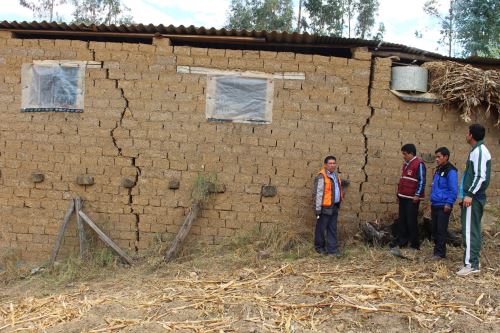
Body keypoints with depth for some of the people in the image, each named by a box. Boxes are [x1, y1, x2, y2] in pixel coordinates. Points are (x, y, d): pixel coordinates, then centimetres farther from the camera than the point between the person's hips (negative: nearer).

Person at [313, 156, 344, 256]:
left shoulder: (335, 174, 11)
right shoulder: (321, 177, -15)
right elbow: (318, 194, -17)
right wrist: (317, 209, -18)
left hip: (334, 207, 8)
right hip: (325, 207, -8)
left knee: (332, 229, 12)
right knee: (321, 228, 7)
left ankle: (332, 249, 19)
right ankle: (319, 247, 22)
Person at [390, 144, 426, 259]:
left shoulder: (419, 164, -10)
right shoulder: (406, 164, 17)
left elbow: (422, 181, -15)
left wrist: (417, 195, -18)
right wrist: (399, 194, 20)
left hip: (412, 199, -8)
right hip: (403, 197, 9)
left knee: (411, 222, -4)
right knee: (402, 222, 9)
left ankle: (414, 247, 5)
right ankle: (400, 245, 15)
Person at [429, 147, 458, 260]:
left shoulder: (450, 171, -12)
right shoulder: (438, 170, 15)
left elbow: (454, 190, -15)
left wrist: (449, 204, -17)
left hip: (444, 206, -8)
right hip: (435, 206, 8)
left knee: (441, 230, -3)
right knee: (435, 229, 12)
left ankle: (440, 253, 3)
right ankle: (437, 250, 21)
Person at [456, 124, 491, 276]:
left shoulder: (479, 151, -14)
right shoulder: (477, 150, 17)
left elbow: (481, 176, -21)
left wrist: (470, 194, -24)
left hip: (473, 198, -10)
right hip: (474, 197, 10)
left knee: (469, 230, -9)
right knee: (473, 230, 12)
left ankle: (471, 264, -8)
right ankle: (473, 262, 18)